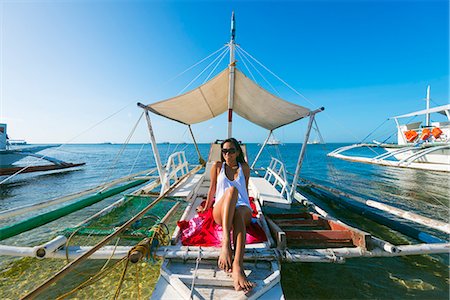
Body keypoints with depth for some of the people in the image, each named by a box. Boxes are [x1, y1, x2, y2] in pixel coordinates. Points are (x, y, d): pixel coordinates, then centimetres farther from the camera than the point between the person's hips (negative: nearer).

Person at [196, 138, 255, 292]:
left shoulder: (244, 167, 14)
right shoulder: (217, 166, 11)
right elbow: (212, 189, 17)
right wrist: (206, 208, 23)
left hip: (243, 210, 1)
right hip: (220, 212, -1)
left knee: (239, 213, -37)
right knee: (231, 190, -34)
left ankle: (238, 267, -50)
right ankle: (225, 243, -47)